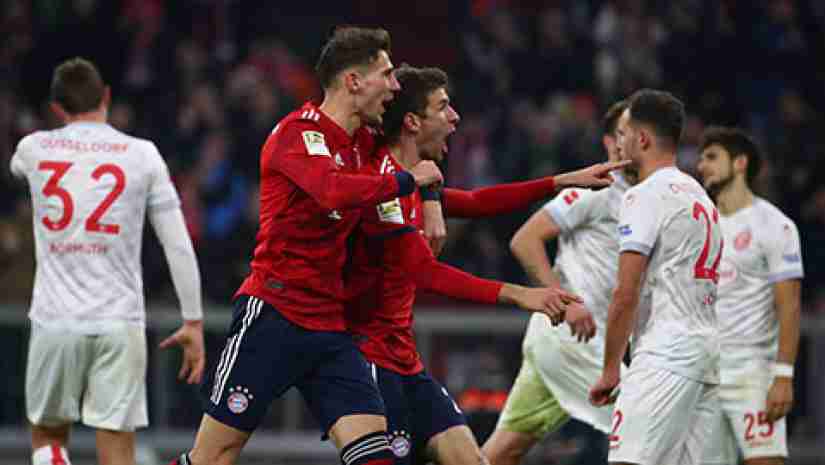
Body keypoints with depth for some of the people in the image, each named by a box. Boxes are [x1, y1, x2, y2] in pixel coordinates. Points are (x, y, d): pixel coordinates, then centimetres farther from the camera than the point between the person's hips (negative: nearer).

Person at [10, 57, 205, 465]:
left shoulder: (33, 148, 5)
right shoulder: (142, 155, 1)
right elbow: (178, 246, -1)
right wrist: (193, 323, 6)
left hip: (55, 321, 1)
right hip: (120, 324, -1)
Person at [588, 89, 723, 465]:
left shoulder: (645, 196, -8)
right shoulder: (701, 196, 21)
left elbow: (626, 295, -13)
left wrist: (610, 369, -7)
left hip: (666, 353, -9)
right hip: (707, 348, 9)